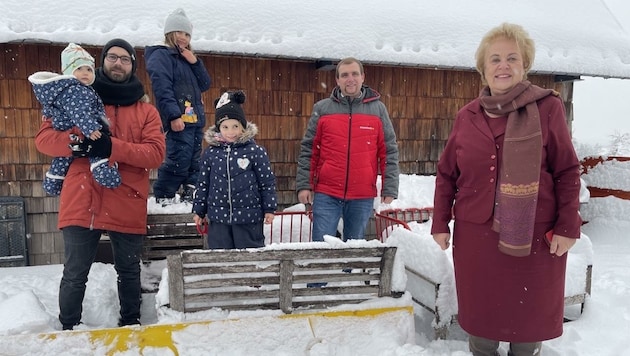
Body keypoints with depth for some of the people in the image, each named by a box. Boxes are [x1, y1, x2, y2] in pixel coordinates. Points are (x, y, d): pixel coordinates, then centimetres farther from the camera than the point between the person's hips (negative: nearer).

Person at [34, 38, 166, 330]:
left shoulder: (145, 110, 7)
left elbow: (156, 153, -7)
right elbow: (43, 137, 2)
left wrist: (112, 147, -22)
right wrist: (72, 143, -20)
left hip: (127, 208, 1)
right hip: (81, 204, 0)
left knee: (128, 272, 15)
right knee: (74, 275, 7)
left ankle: (131, 325, 32)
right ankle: (68, 330, 25)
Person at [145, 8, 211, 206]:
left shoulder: (186, 59, 24)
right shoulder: (160, 56, -2)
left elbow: (204, 85, 18)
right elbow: (162, 89, -15)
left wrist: (195, 62, 5)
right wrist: (173, 115, -24)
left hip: (195, 119, 9)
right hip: (179, 119, -9)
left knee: (194, 161, 10)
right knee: (179, 160, -13)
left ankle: (190, 195, 18)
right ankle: (163, 196, -2)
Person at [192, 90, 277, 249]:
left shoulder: (255, 151, -6)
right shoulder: (210, 152, 3)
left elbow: (268, 181, -1)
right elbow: (203, 183, 11)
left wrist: (269, 208, -2)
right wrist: (198, 211, 13)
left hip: (249, 217, -3)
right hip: (218, 217, 3)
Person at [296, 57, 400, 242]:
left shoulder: (378, 109, 5)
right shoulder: (322, 108, 4)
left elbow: (389, 153, 4)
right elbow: (308, 150, 4)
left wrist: (389, 190, -1)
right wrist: (303, 185, -3)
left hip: (363, 197, 1)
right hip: (326, 194, -1)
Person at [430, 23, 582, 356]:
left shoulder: (547, 107, -3)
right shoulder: (467, 115, 5)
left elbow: (567, 172, -2)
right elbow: (446, 174, 8)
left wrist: (568, 227, -6)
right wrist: (440, 223, 5)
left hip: (534, 235, -2)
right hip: (475, 234, 2)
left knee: (529, 317, 10)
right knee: (480, 314, 12)